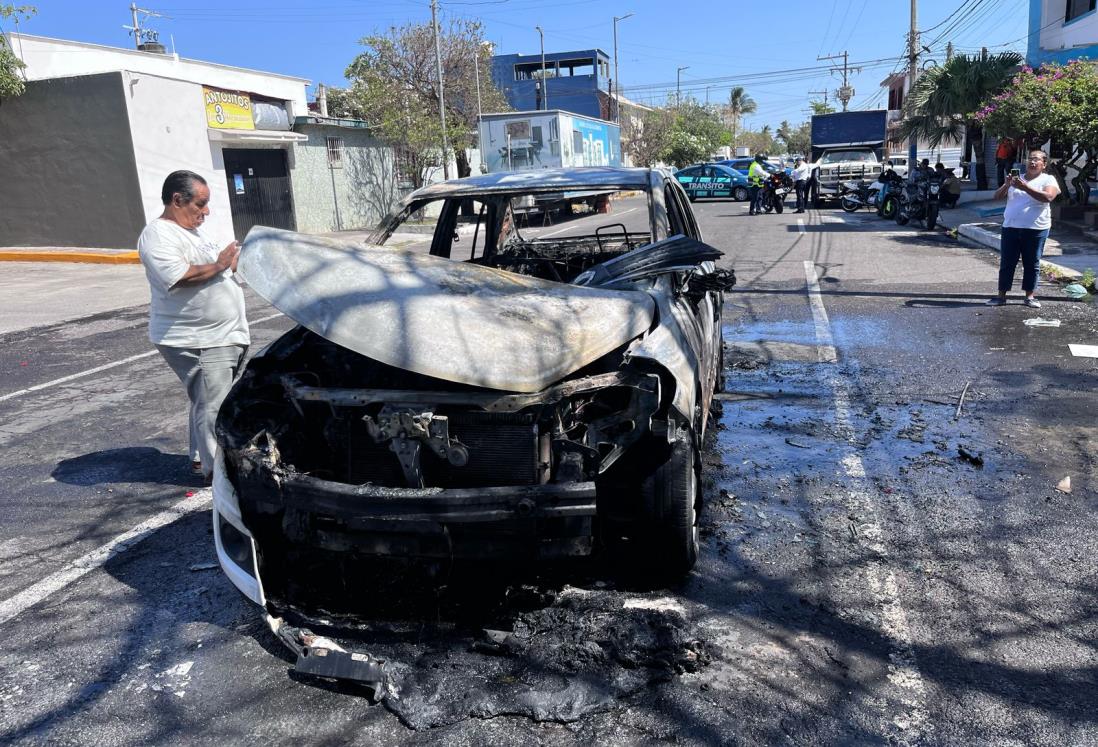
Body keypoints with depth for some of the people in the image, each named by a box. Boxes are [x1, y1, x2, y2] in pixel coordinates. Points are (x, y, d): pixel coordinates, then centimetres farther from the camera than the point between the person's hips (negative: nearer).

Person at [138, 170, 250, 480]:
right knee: (213, 406, -8)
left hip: (223, 336, 10)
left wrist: (233, 263, 11)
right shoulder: (159, 235, -14)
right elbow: (177, 278, -28)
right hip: (195, 342, -10)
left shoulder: (191, 232, 18)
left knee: (206, 402, 17)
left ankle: (200, 458, 29)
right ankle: (216, 469, -1)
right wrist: (218, 265, -19)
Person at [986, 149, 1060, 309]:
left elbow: (1048, 197, -16)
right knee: (1006, 263, 2)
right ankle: (1001, 295, 7)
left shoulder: (1048, 180, 3)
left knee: (1032, 264, 4)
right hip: (1010, 228, 3)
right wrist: (1006, 185, -13)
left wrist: (1025, 187, -24)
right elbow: (997, 196, 6)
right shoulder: (1016, 179, 14)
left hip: (1036, 229, -3)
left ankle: (1029, 296, 12)